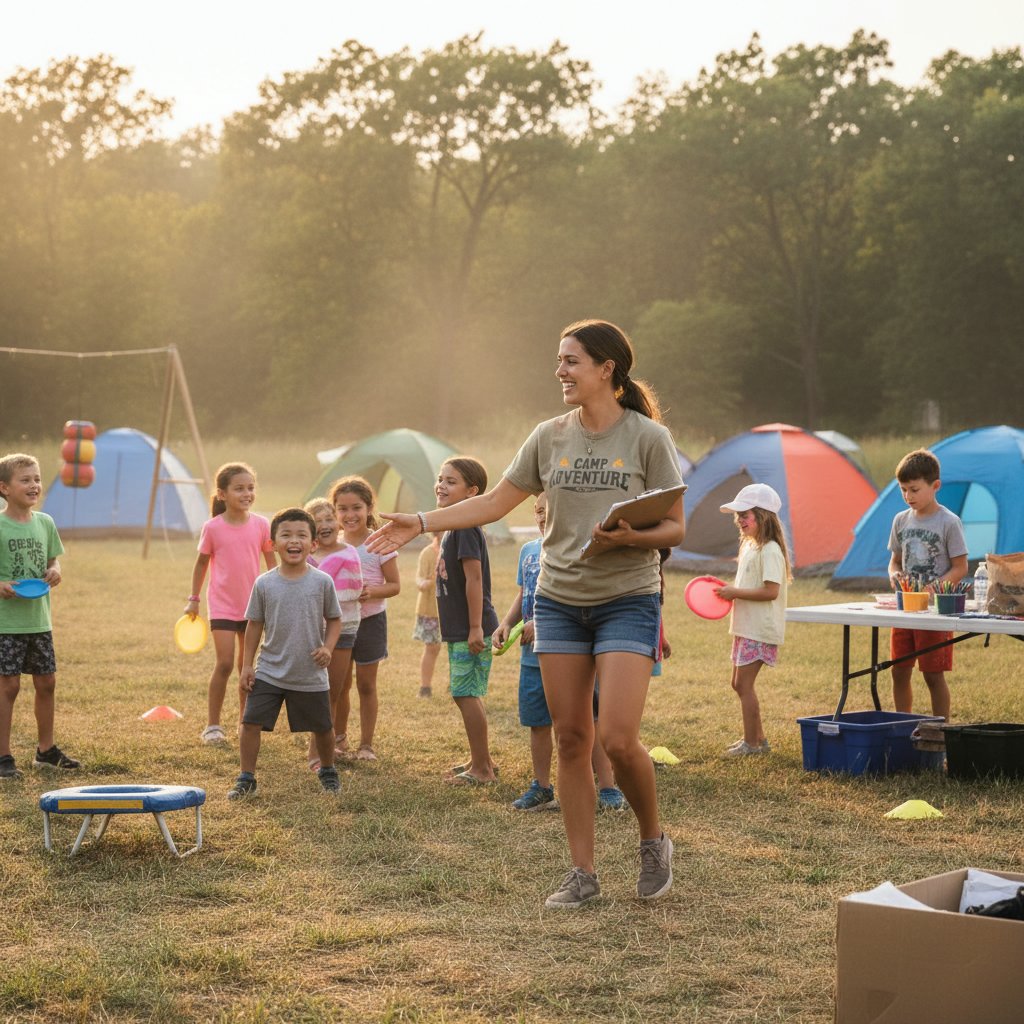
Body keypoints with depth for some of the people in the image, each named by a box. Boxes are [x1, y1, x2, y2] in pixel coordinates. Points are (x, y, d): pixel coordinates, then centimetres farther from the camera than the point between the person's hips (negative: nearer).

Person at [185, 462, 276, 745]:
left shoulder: (261, 525, -4)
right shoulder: (213, 528, -9)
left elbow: (271, 564, 4)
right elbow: (202, 563, 3)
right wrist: (193, 599, 5)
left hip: (252, 605, 3)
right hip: (222, 605, -3)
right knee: (224, 663, -10)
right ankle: (213, 725, 2)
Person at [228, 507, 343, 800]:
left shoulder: (322, 582, -6)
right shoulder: (264, 584, -4)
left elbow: (334, 619, 4)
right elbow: (254, 624, 3)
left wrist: (328, 647, -12)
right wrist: (247, 664, 1)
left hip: (311, 675, 0)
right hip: (268, 672, 0)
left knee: (322, 727, 13)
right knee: (251, 722, -7)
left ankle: (328, 772, 38)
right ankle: (246, 779, 6)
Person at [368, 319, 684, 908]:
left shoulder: (649, 438, -7)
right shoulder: (550, 438, 5)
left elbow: (675, 529, -5)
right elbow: (496, 502, 12)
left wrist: (631, 536, -24)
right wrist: (422, 524, 6)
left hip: (628, 601, -4)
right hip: (559, 601, 4)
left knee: (618, 739, -14)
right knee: (571, 740, 4)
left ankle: (654, 842, 13)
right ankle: (583, 874, 13)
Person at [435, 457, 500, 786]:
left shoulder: (466, 528, -16)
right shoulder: (454, 528, 14)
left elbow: (474, 578, -21)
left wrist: (475, 628, -22)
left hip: (470, 631, -10)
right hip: (460, 630, 10)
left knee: (465, 694, -5)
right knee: (467, 694, 16)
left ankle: (481, 769, 1)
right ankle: (481, 760, 26)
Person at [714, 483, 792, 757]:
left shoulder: (770, 551, -17)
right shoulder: (750, 547, 15)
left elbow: (771, 591, -24)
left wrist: (735, 592, -20)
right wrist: (730, 592, 5)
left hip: (760, 630, -10)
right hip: (746, 628, 10)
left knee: (744, 684, -8)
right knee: (739, 684, 14)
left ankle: (751, 743, 0)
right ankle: (757, 738, 23)